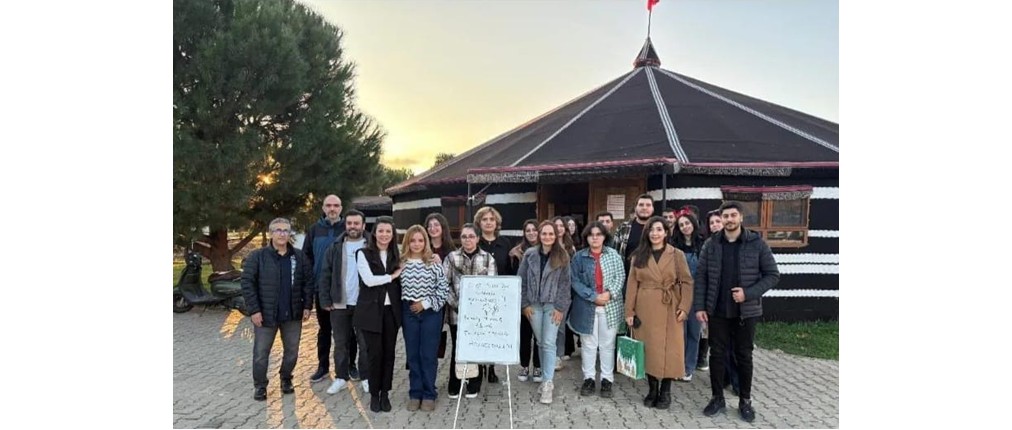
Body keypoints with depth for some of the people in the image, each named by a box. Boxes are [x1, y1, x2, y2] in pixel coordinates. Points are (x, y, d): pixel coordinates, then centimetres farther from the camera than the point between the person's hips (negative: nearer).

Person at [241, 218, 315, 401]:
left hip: (293, 314, 3)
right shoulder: (257, 256, -6)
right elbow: (247, 283, -7)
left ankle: (286, 379, 33)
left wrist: (307, 306, 1)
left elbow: (308, 282, 7)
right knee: (261, 352, 7)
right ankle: (260, 386, 23)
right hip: (266, 314, -2)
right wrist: (254, 309, -12)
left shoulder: (300, 257, 3)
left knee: (292, 351, 12)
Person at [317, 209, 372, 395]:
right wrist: (325, 300, -3)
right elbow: (325, 276, 4)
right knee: (340, 343, 12)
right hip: (339, 304, 2)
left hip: (364, 304, -2)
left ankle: (367, 377, 20)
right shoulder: (335, 248, 5)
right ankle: (341, 377, 25)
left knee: (365, 344, 7)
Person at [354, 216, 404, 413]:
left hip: (391, 310, 4)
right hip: (371, 311, -4)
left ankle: (385, 393, 20)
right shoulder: (364, 254, -3)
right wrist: (392, 276, -7)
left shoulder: (396, 255, 11)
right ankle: (374, 394, 15)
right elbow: (369, 280, -15)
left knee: (389, 353, 6)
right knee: (375, 353, -1)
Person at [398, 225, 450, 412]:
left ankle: (429, 394, 15)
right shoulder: (401, 263, 1)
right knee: (412, 354, 9)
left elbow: (444, 289, -5)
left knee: (428, 355, 3)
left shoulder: (434, 264, -5)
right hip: (409, 313, 2)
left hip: (431, 313, -2)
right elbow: (396, 288, 4)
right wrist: (411, 306, -3)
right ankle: (415, 393, 20)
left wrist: (426, 303, -10)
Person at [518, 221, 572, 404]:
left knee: (549, 343, -7)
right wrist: (525, 304, -2)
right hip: (534, 305, 2)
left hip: (553, 305, -2)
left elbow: (565, 283, -4)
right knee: (541, 343, 10)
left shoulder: (562, 256, -3)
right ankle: (547, 378, 23)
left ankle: (548, 383, -3)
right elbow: (521, 280, 4)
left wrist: (560, 307, -10)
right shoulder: (530, 254, 2)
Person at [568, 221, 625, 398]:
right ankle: (589, 378, 20)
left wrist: (609, 293, -18)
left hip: (610, 306, 0)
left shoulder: (613, 254, 1)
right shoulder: (579, 256, -1)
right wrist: (593, 296, -14)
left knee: (607, 344, 8)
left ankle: (607, 379, 19)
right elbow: (575, 281, -5)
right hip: (587, 307, 0)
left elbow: (620, 277, -1)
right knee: (589, 344, 9)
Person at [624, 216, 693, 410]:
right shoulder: (639, 256, 4)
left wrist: (684, 307, -11)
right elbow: (632, 284, 2)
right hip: (645, 309, 1)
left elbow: (687, 282, 0)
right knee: (648, 348, 7)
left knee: (669, 349, 2)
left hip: (669, 309, -1)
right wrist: (629, 311, -2)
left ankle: (665, 391, 16)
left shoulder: (677, 255, 1)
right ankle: (652, 389, 20)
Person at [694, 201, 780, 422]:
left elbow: (772, 275, -4)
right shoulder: (711, 244, 0)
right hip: (717, 311, 2)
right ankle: (717, 397, 24)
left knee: (744, 356, 10)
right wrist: (700, 306, -4)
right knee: (716, 354, 9)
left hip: (746, 311, -1)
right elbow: (701, 278, 2)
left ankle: (745, 400, 26)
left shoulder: (757, 243, -5)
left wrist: (748, 293, -15)